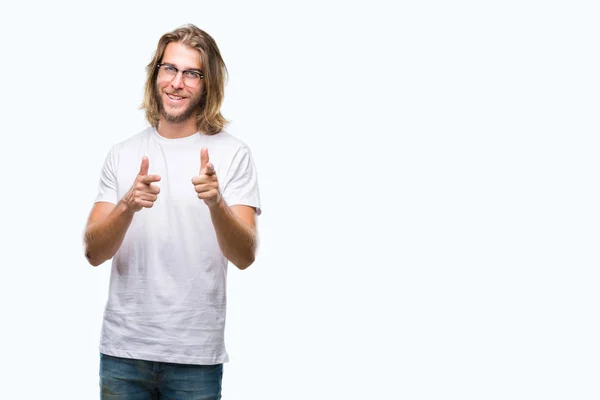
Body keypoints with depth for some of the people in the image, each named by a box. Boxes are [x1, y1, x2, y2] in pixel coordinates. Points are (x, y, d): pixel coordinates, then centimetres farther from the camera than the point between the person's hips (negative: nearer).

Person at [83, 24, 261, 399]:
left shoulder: (233, 153, -4)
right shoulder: (122, 154, 4)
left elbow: (245, 256, -11)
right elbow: (94, 253, -2)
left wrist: (216, 202, -29)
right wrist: (127, 206, -21)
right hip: (123, 350, 2)